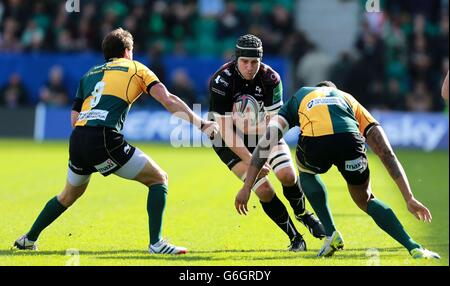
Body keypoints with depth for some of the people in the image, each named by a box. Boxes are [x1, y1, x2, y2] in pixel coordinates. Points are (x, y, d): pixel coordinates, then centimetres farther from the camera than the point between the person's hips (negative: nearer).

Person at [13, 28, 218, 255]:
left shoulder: (89, 74, 27)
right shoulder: (136, 69, 14)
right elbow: (168, 101, 2)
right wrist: (202, 124, 3)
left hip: (77, 140, 6)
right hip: (104, 140, -6)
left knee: (70, 194, 31)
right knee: (159, 179, 7)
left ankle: (29, 238, 40)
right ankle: (156, 243, -5)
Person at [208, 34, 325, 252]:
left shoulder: (270, 79, -17)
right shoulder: (221, 81, -26)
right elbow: (225, 130, -25)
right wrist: (250, 161, -28)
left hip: (262, 133, 3)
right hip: (229, 141, -3)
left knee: (288, 175, -16)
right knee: (264, 190, -14)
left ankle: (302, 214, 17)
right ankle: (295, 238, 4)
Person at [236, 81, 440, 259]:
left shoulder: (299, 97, 40)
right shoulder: (350, 100, 39)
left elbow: (267, 141, 27)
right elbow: (387, 154, 30)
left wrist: (247, 187, 25)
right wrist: (409, 198, 29)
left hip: (313, 142, -1)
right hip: (349, 140, 1)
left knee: (307, 173, 38)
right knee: (365, 200, 27)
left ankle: (331, 234, 24)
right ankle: (414, 248, 8)